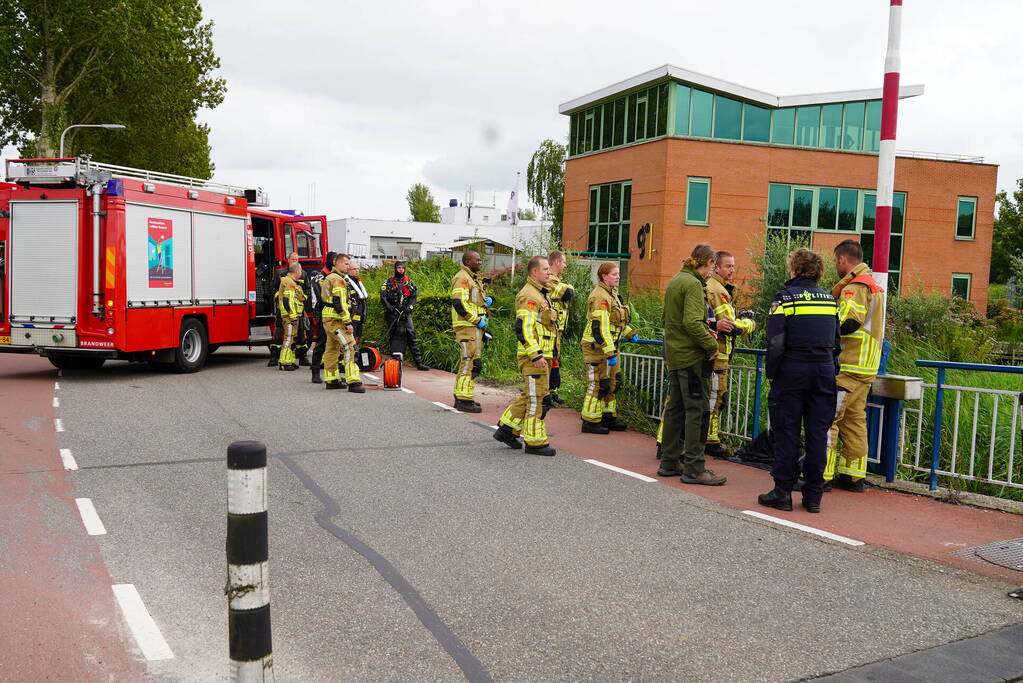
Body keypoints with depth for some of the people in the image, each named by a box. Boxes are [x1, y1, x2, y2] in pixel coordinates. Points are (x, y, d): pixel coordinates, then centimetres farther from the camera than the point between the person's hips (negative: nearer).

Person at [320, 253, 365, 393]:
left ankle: (331, 380, 18)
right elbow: (340, 303, -21)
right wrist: (348, 322, -21)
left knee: (332, 348, 14)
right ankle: (353, 382, -19)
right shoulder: (338, 279, -13)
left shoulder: (328, 278, 20)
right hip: (336, 319, -11)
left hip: (328, 318, 11)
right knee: (349, 346, -14)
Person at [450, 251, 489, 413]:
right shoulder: (462, 278, -12)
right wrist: (477, 320, -18)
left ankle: (460, 397, 23)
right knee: (470, 362, -13)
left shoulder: (473, 278, 21)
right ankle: (464, 401, -12)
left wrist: (486, 300, 9)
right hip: (468, 327, -11)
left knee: (466, 362, 15)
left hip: (475, 326, 11)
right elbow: (458, 303, -22)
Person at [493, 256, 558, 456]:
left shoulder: (541, 294, 19)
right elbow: (524, 328, -23)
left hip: (542, 355, 10)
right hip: (534, 356, -10)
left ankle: (507, 429, 25)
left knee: (528, 396, 16)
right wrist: (536, 355, -26)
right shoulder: (529, 296, -15)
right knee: (535, 398, -4)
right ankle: (535, 442, 3)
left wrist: (547, 355, 26)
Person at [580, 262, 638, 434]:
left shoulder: (613, 294, 13)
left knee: (611, 383, 16)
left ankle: (608, 417, 27)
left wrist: (630, 333, 17)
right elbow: (600, 327, -25)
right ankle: (590, 422, 4)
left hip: (610, 345, 10)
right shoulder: (599, 297, -19)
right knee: (597, 384, -4)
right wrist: (610, 353, -26)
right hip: (597, 347, -10)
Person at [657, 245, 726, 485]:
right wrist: (711, 344, -14)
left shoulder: (675, 280, 14)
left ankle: (669, 463, 20)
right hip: (692, 356, -9)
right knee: (698, 411, -4)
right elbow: (692, 322, -25)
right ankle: (694, 468, -1)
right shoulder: (693, 284, -14)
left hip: (674, 355, 9)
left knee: (675, 408, 14)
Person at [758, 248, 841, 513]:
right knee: (817, 433, 7)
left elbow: (776, 343, -12)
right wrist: (831, 370, 18)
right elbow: (836, 341, 12)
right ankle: (813, 495, 12)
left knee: (787, 432, 2)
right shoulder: (829, 299, 9)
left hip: (792, 371, -4)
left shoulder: (785, 298, -7)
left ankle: (783, 492, 6)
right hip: (824, 372, 4)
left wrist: (771, 373, -3)